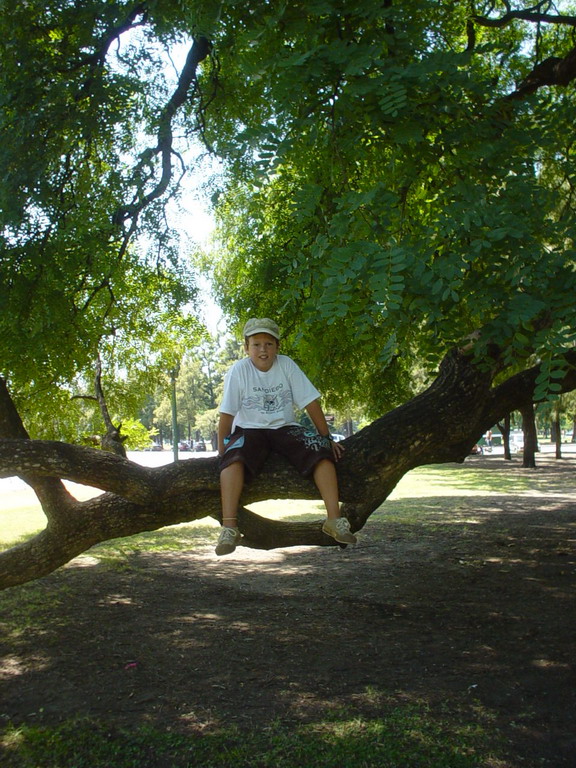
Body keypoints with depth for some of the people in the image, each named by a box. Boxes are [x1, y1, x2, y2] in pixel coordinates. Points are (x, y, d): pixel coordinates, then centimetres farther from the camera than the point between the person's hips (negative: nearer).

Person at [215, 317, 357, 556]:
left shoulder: (286, 365, -4)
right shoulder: (238, 371, -10)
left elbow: (311, 402, -2)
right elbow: (227, 414, -8)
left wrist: (327, 439, -2)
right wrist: (222, 452, -11)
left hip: (285, 428, 2)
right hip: (249, 430, -2)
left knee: (321, 452, -23)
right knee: (234, 457, -35)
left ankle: (334, 519, -21)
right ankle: (229, 527, -36)